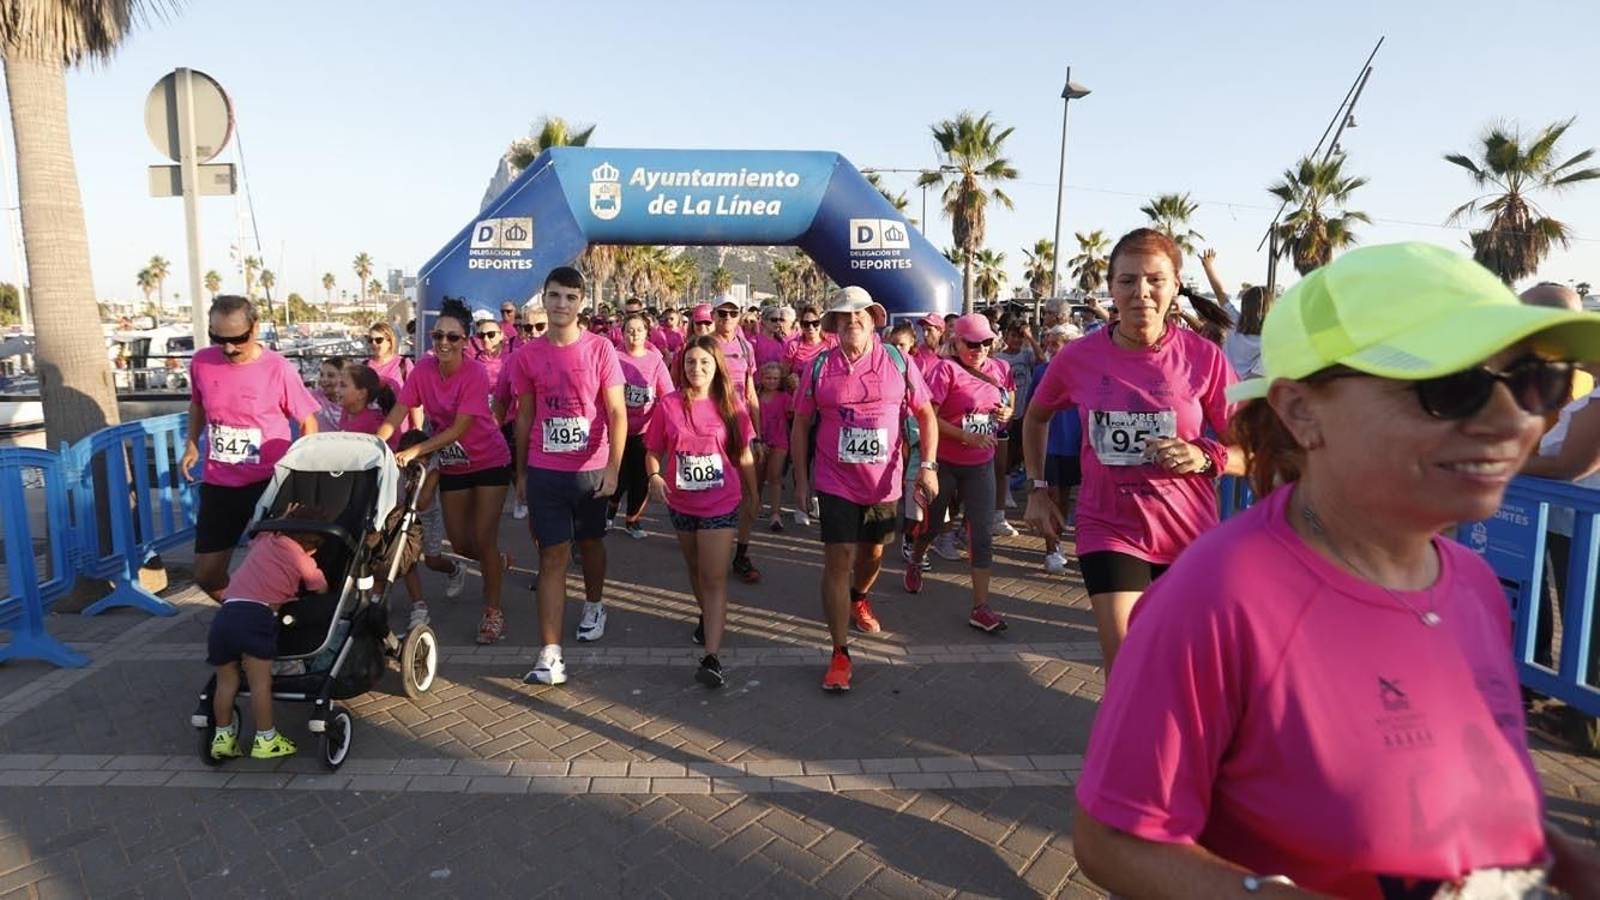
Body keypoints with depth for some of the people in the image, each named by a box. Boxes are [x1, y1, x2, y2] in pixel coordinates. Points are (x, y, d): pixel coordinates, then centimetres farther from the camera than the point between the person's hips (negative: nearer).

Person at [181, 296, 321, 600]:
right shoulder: (201, 362, -2)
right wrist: (191, 443, 4)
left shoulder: (280, 370, -14)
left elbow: (308, 422, -4)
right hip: (218, 483, 5)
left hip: (270, 482, -4)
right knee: (206, 575, 10)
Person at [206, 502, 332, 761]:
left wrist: (283, 520, 51)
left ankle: (223, 736, 20)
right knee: (261, 682, -2)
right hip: (256, 616, -6)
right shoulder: (302, 559, 10)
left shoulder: (264, 539, 25)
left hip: (225, 613, 6)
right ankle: (265, 740, 2)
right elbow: (321, 589, 24)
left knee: (226, 681, 14)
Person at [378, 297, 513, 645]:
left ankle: (492, 611, 10)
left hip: (489, 462, -5)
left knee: (484, 539, -6)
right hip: (451, 466, 5)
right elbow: (395, 416, -12)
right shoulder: (423, 369, -10)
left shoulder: (475, 373, -22)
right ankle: (498, 563, 43)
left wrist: (413, 452, -32)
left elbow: (458, 430, -25)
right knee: (460, 544, 11)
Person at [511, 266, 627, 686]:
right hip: (544, 471, 1)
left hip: (591, 469, 0)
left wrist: (613, 467, -15)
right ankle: (550, 654, -2)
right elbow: (524, 418, 9)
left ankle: (594, 605, 46)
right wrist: (521, 472, 11)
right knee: (552, 555, -1)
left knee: (590, 542, 18)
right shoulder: (528, 355, 1)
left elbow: (617, 413, -7)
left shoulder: (600, 348, -5)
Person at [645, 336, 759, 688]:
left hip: (721, 504, -2)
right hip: (681, 503, 3)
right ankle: (707, 616, 48)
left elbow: (744, 454, 4)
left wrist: (752, 492, 12)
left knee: (714, 577, -8)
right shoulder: (668, 406, -6)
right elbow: (653, 451, 0)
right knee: (694, 568, 22)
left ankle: (712, 657, -9)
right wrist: (654, 476, -20)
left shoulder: (731, 407, -5)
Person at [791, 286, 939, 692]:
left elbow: (926, 415, 1)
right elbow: (801, 423, 2)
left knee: (872, 553, 21)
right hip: (836, 484, -2)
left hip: (884, 484, 2)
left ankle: (859, 598, 55)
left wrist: (928, 465, -9)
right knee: (837, 562, -5)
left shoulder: (898, 362, -4)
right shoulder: (820, 366, -5)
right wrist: (801, 478, 1)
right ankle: (840, 653, 5)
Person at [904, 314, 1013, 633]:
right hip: (944, 461, -4)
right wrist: (965, 436, -26)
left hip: (981, 465, 4)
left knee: (982, 534, -1)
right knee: (932, 521, 15)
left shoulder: (1001, 369, 3)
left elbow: (1010, 405, 18)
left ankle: (981, 607, 3)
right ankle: (915, 562, 47)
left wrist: (1007, 414, -7)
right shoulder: (946, 369, -14)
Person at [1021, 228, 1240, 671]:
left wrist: (1205, 459, -24)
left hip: (1189, 536, 1)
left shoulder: (1204, 357, -10)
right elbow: (1036, 417, 14)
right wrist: (1037, 491, 9)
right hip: (1110, 531, -1)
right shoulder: (1078, 357, -6)